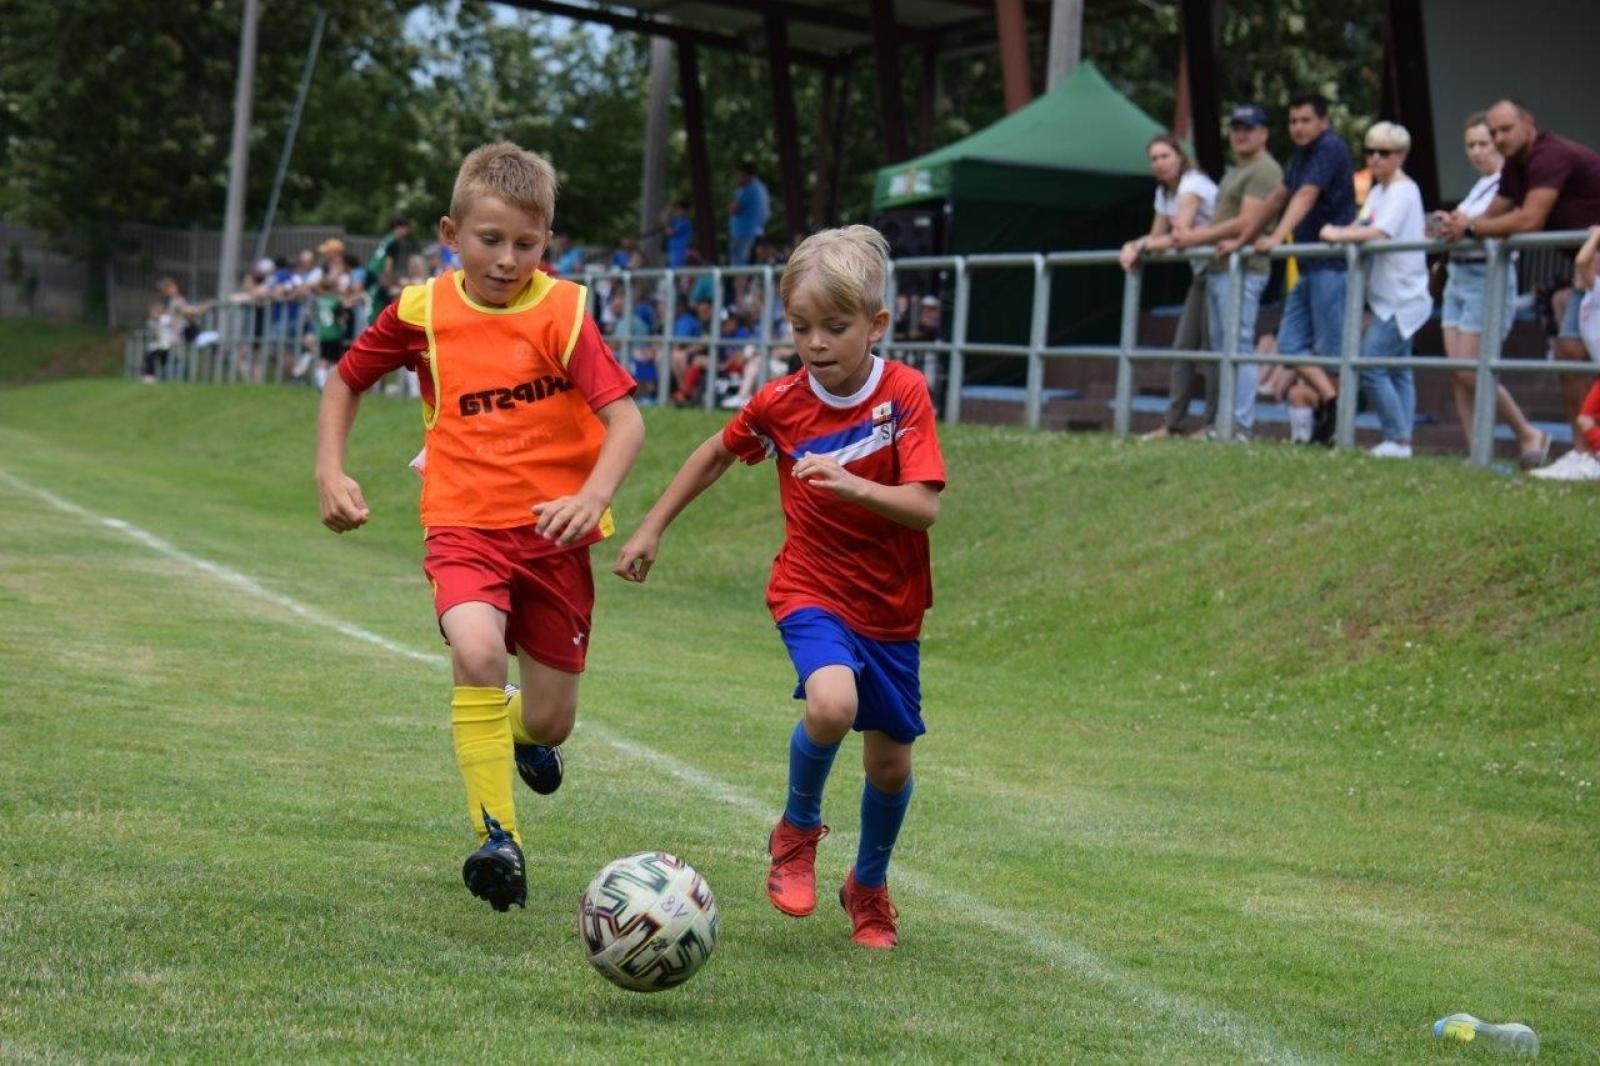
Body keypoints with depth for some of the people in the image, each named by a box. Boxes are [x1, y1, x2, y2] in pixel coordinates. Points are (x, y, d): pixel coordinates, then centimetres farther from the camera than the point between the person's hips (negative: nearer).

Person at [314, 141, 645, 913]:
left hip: (552, 533, 0)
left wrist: (594, 496, -33)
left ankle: (527, 732, 45)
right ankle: (497, 840, -24)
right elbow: (344, 382, 17)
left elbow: (625, 419, -16)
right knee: (477, 651, -30)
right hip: (464, 527, 0)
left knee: (548, 725, 5)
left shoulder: (562, 313, -7)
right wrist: (329, 472, 4)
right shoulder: (421, 313, 1)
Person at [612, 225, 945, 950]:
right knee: (831, 703, -30)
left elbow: (924, 507, -22)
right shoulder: (781, 403, -8)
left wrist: (851, 485, -39)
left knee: (890, 760, 9)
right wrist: (651, 529, 13)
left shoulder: (904, 394, -14)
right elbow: (715, 453, 12)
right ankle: (798, 829, -1)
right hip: (811, 589, -1)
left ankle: (869, 886, 38)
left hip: (890, 605, 1)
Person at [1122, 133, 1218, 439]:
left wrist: (1140, 247, -17)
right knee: (1183, 346, 5)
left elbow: (1180, 237, -22)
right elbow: (1157, 236, 11)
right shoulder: (1165, 192, 14)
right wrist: (1135, 246, -9)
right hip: (1201, 275, 9)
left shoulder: (1192, 184, -15)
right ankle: (1173, 424, 5)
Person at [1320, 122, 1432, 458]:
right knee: (1397, 371, 8)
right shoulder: (1378, 192, 17)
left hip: (1401, 299, -10)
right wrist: (1340, 234, -6)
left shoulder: (1404, 192, -12)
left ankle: (1398, 439, -9)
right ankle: (1402, 441, 9)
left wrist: (1338, 234, -13)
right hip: (1388, 297, 10)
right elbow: (1363, 228, 13)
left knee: (1370, 366, -13)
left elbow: (1380, 232, -23)